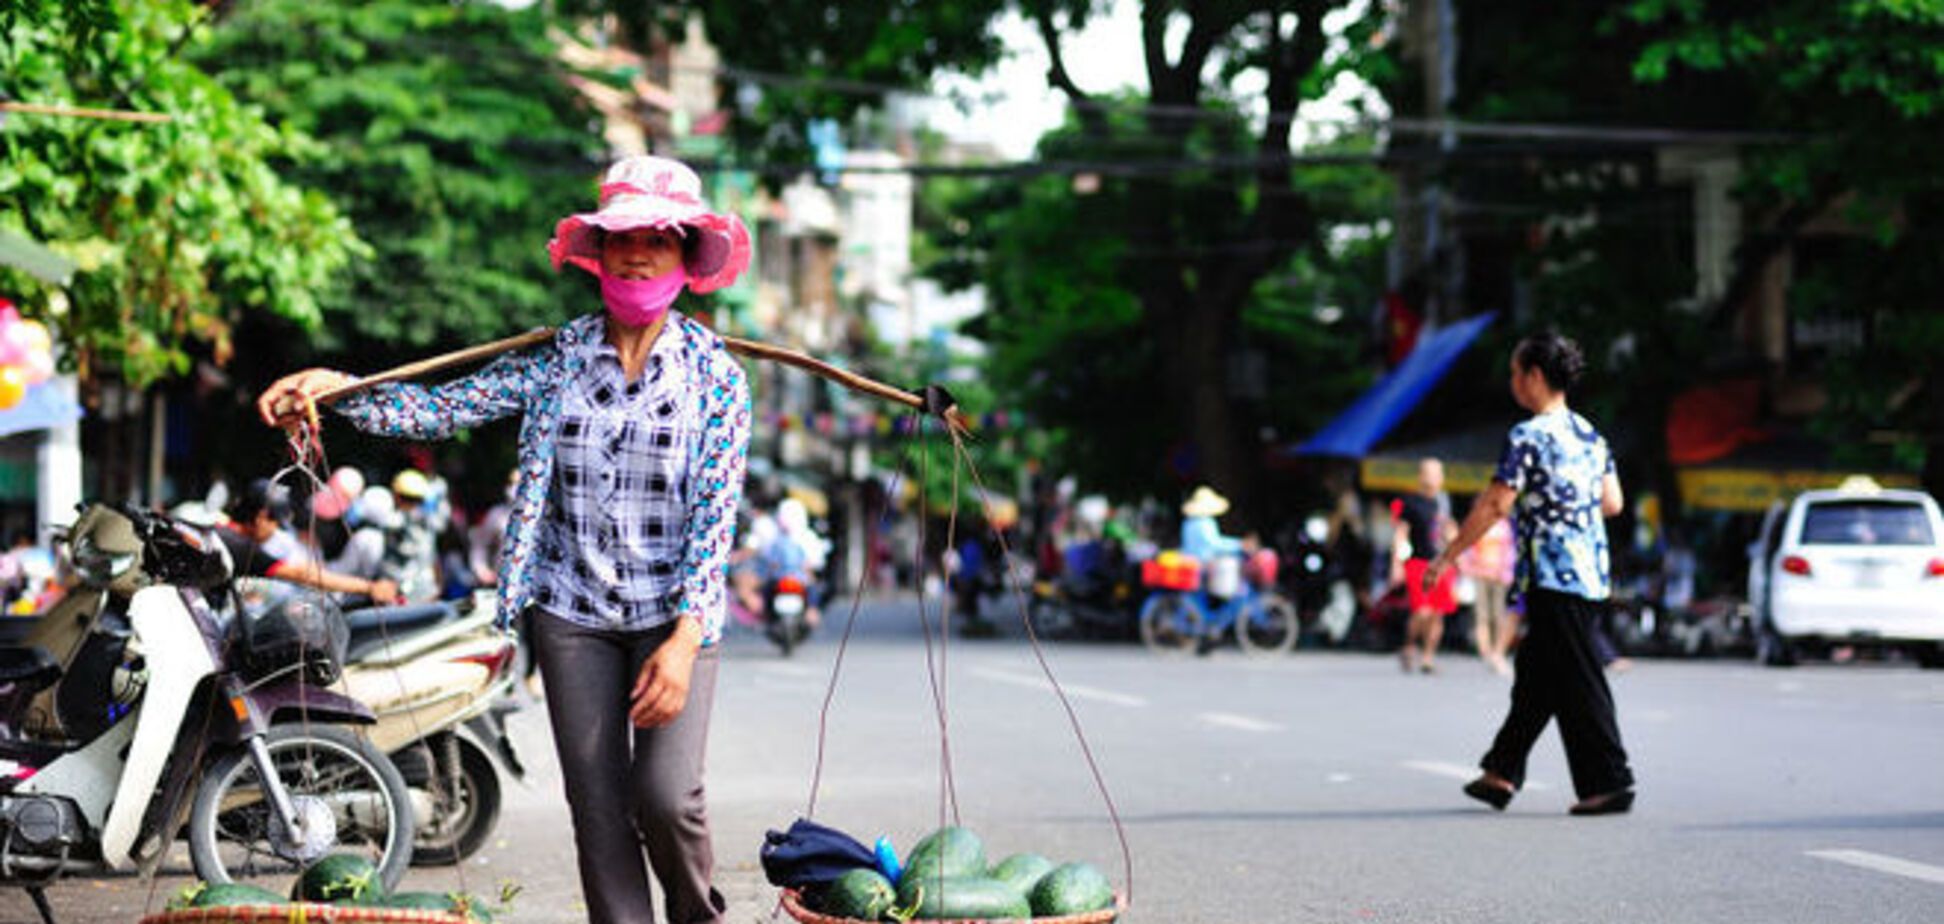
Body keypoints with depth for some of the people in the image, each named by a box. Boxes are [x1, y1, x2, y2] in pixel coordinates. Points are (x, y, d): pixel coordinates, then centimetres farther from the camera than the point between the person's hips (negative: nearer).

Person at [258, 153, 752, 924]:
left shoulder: (712, 370, -2)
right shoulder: (556, 358, 4)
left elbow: (714, 513, -7)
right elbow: (446, 406, -3)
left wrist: (683, 641, -16)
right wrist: (337, 389, -19)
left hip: (675, 612, -2)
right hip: (572, 612, 2)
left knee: (665, 793, -14)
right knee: (597, 807, 1)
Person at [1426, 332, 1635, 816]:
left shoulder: (1528, 437, -12)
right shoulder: (1590, 434, 12)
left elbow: (1495, 505, -14)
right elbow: (1613, 502, 13)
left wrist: (1447, 557, -6)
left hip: (1554, 577, -8)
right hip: (1592, 575, 8)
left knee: (1577, 683, -4)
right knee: (1536, 676, 15)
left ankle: (1610, 782, -3)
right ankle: (1503, 772, 23)